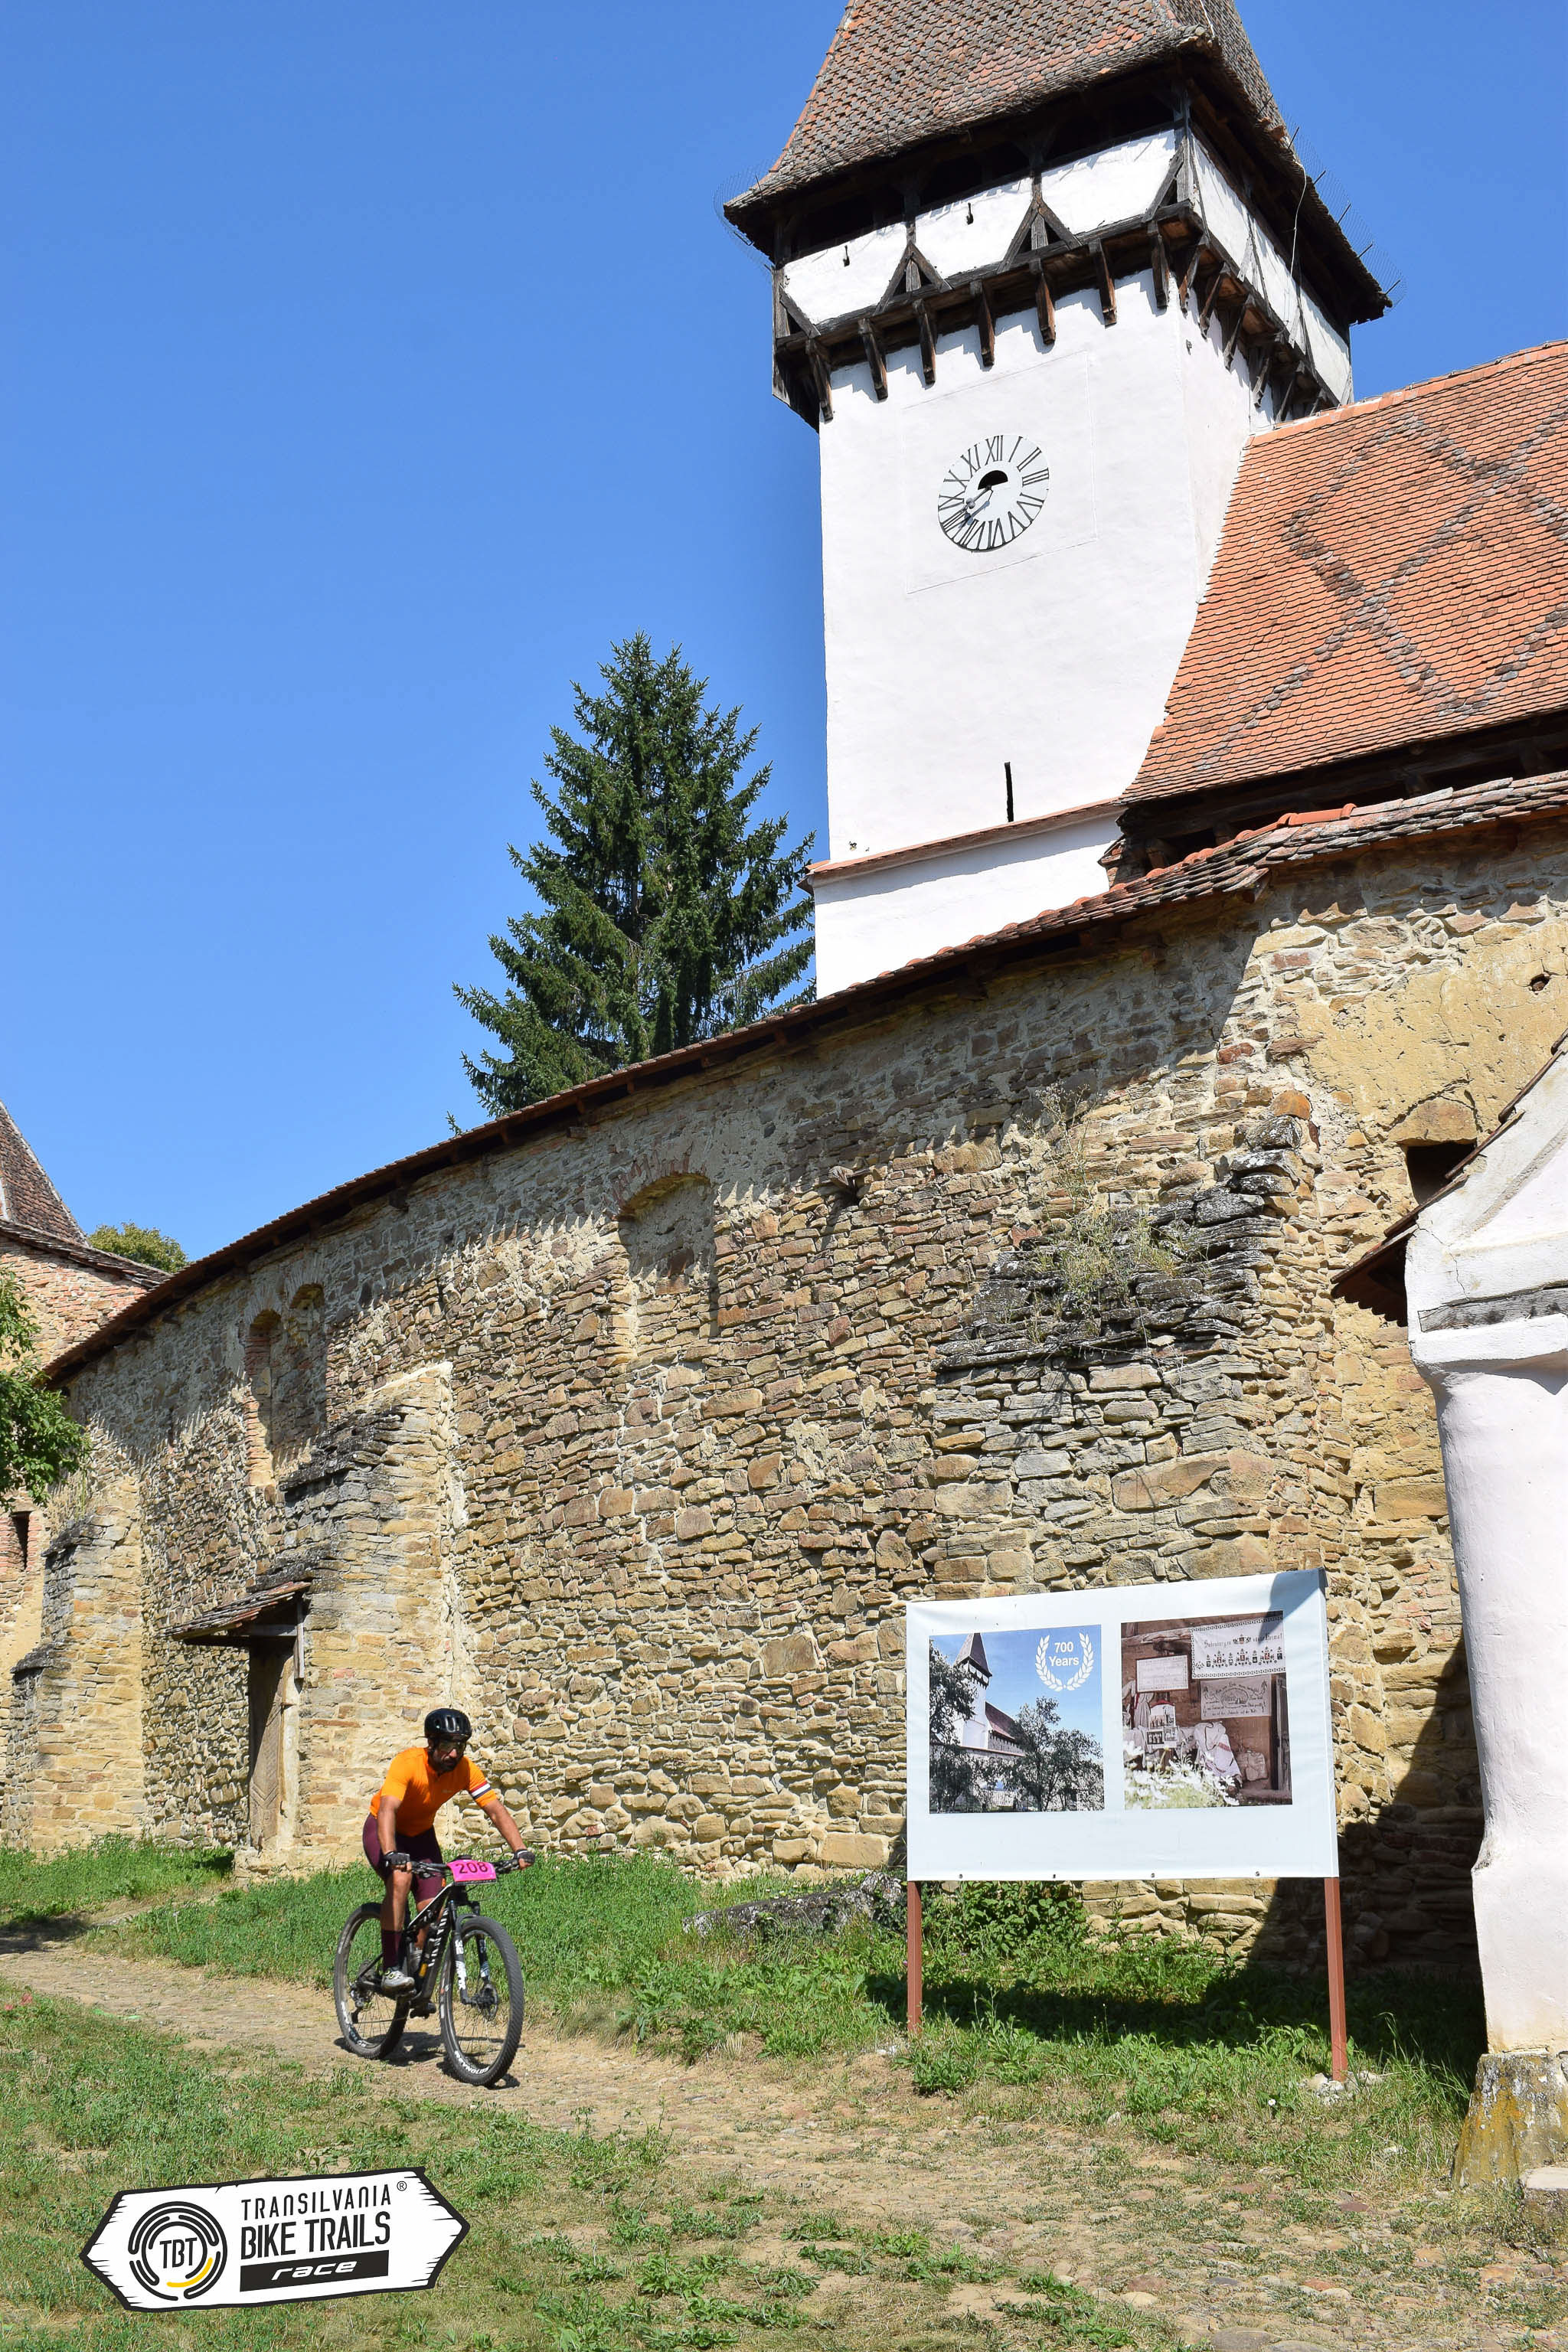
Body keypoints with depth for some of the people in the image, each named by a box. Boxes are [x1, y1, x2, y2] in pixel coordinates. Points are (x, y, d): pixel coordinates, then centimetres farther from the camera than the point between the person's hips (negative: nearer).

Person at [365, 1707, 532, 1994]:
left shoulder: (466, 1769, -20)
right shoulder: (407, 1763, -32)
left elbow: (496, 1811, -22)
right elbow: (387, 1810, -45)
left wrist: (520, 1850, -37)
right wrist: (392, 1855, -61)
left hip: (421, 1834, 4)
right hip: (384, 1830, -4)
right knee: (401, 1877, -33)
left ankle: (421, 1983, 12)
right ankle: (390, 1970, -28)